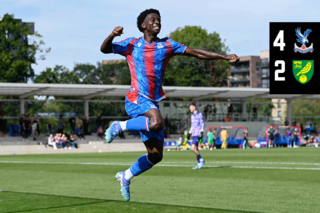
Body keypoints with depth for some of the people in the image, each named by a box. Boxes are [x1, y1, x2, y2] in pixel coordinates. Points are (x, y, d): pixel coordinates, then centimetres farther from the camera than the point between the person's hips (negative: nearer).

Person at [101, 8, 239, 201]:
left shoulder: (167, 45, 12)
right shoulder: (132, 44, 5)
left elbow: (196, 53, 8)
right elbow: (105, 49, 1)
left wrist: (224, 57, 0)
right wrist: (112, 35, -21)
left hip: (152, 103, 5)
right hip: (136, 99, -5)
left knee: (156, 155, 4)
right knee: (157, 123, -36)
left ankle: (126, 177, 25)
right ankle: (120, 126, -13)